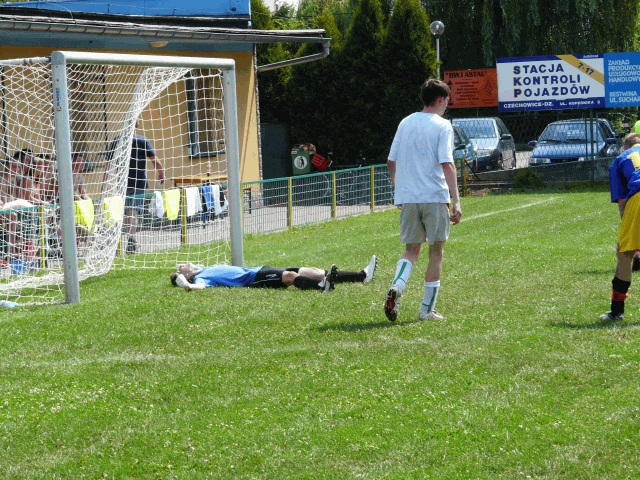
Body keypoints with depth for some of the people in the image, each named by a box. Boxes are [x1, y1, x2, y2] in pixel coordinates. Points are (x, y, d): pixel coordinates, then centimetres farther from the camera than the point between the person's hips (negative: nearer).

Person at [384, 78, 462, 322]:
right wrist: (456, 201, -17)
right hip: (435, 197, -4)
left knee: (411, 250, 13)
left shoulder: (405, 123, 11)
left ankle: (397, 286, -16)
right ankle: (427, 309, 7)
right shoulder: (442, 126, -5)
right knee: (436, 251, 7)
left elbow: (391, 162, 13)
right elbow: (447, 165, -15)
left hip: (407, 198, 5)